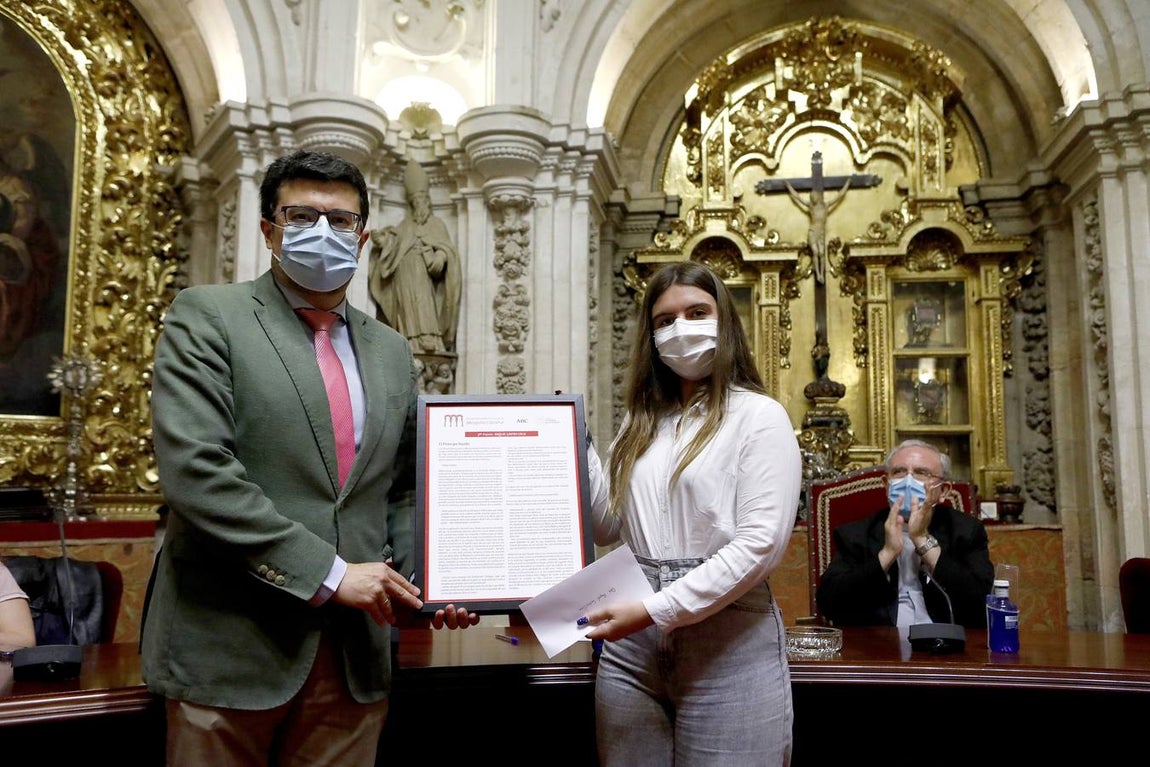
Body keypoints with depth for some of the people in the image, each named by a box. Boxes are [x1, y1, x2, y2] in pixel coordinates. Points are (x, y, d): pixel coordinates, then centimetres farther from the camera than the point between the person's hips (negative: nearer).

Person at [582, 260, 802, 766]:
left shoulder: (759, 416, -4)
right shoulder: (641, 422, 13)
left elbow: (761, 543, -14)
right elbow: (607, 527, 12)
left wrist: (655, 609, -19)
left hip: (727, 640, -5)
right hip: (632, 646, 5)